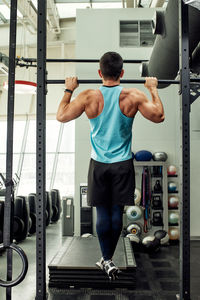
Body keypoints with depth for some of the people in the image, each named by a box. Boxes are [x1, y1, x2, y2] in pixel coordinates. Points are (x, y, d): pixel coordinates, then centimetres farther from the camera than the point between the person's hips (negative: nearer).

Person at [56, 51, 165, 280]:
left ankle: (107, 261, 11)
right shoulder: (134, 96, -8)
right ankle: (108, 259, 19)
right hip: (123, 164, 0)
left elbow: (61, 117, -1)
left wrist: (68, 90, 11)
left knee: (102, 212, 8)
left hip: (99, 164, 0)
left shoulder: (88, 97, -9)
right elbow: (159, 116, 1)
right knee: (117, 212, 9)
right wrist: (153, 90, 12)